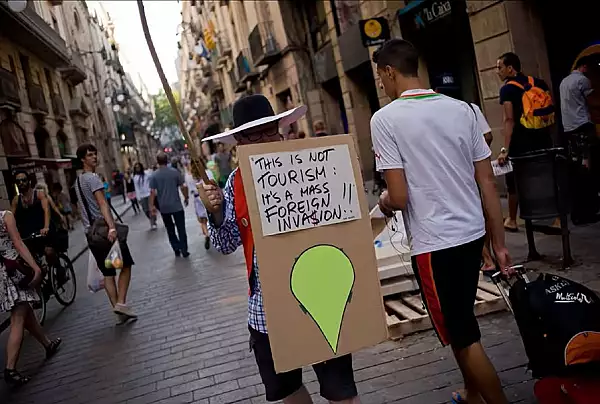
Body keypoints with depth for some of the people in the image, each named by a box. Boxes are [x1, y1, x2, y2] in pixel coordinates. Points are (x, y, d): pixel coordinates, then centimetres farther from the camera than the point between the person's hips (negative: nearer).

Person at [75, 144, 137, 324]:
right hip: (105, 229, -8)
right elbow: (102, 203, -25)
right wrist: (112, 227, -35)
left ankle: (118, 311, 8)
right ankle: (121, 303, -7)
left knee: (108, 273, 8)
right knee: (126, 265, 4)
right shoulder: (93, 178, -11)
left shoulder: (78, 180, 18)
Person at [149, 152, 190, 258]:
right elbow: (184, 187, -6)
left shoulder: (154, 175, -6)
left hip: (164, 207, 1)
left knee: (170, 230, 15)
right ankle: (184, 251, 6)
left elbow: (152, 192, -10)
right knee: (181, 229, 6)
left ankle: (177, 250, 18)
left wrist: (152, 205, -3)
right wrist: (186, 197, 9)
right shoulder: (175, 172, -5)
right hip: (177, 206, -1)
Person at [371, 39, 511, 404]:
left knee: (463, 337, 8)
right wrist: (499, 243, 10)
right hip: (472, 233, 7)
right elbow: (488, 182, 4)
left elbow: (399, 198, -17)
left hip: (433, 243, -7)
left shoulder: (385, 119, -12)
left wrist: (383, 202, 7)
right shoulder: (461, 108, 4)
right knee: (462, 324, 25)